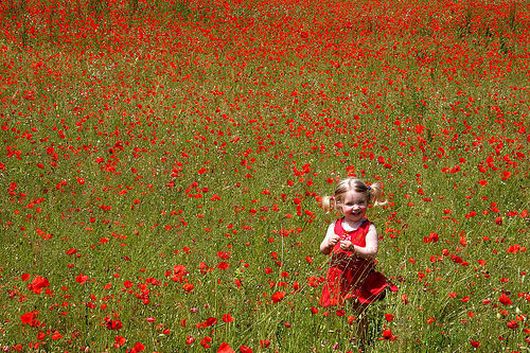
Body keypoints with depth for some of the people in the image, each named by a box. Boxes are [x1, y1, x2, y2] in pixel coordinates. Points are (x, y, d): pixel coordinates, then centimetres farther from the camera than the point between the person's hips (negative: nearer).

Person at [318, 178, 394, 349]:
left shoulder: (368, 228, -8)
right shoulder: (335, 227, 2)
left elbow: (372, 251, -18)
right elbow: (323, 250, 6)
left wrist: (353, 248, -33)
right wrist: (328, 244, -17)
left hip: (360, 280, -3)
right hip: (338, 279, 3)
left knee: (360, 314, 2)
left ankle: (360, 342, 19)